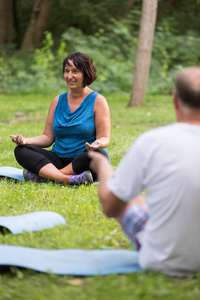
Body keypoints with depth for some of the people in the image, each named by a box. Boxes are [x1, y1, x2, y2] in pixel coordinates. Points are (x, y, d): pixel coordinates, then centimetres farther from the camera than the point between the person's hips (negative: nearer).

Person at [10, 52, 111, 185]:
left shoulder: (97, 100, 2)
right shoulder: (58, 100, 14)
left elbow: (104, 138, -4)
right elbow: (48, 137, 13)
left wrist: (98, 144, -29)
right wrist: (25, 140, -7)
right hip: (59, 158, 4)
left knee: (99, 154, -37)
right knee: (21, 150, -17)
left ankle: (41, 175, -33)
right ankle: (71, 179, -39)